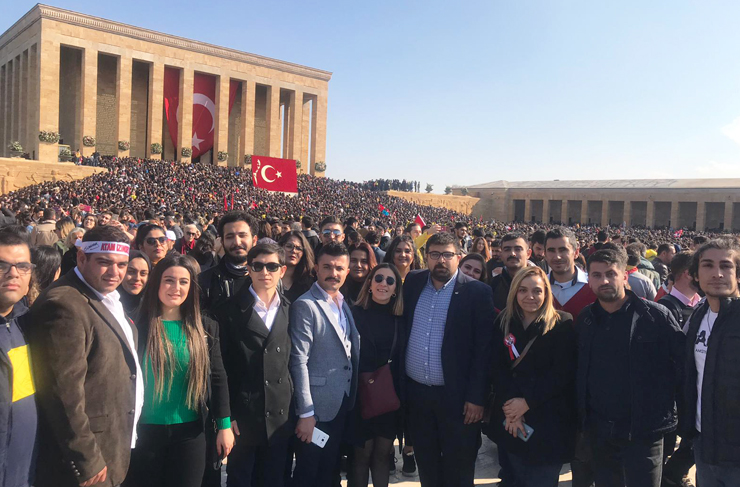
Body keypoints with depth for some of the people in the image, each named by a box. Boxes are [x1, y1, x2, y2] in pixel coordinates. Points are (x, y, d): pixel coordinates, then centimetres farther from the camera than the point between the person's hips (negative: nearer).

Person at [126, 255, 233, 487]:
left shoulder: (206, 327, 1)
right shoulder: (139, 324, -6)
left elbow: (217, 378, 3)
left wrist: (224, 425, 1)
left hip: (190, 432, 1)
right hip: (145, 430, -1)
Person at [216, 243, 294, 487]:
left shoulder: (289, 310, 5)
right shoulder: (231, 310, -5)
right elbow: (222, 367, -6)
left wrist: (297, 411, 5)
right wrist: (226, 415, -8)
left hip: (280, 418, 3)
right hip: (243, 416, -3)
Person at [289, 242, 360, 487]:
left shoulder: (344, 304, 10)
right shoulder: (305, 306, -14)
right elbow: (299, 362, -18)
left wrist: (352, 398, 7)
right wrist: (305, 413, -20)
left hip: (342, 403, 7)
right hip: (317, 405, -6)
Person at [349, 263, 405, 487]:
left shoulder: (401, 320, 5)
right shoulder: (355, 314, -7)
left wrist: (402, 394, 2)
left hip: (391, 397, 3)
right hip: (362, 395, -3)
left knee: (382, 453, 12)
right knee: (362, 454, 6)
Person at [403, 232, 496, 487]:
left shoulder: (477, 292, -10)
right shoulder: (412, 282, 4)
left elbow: (484, 348, -11)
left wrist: (476, 397, -13)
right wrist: (400, 381, 6)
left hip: (456, 395, -4)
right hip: (415, 391, 4)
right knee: (426, 465, 18)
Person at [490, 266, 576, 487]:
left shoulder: (562, 324, -7)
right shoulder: (504, 322, 4)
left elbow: (562, 373, -12)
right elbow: (497, 368, -1)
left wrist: (527, 402, -15)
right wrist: (510, 405, -13)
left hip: (549, 422, -3)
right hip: (510, 419, 4)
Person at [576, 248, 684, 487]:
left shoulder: (656, 316, -10)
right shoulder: (585, 319, 4)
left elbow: (683, 364, -7)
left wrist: (665, 404, -7)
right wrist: (583, 416, 5)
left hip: (643, 431, -4)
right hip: (598, 431, 4)